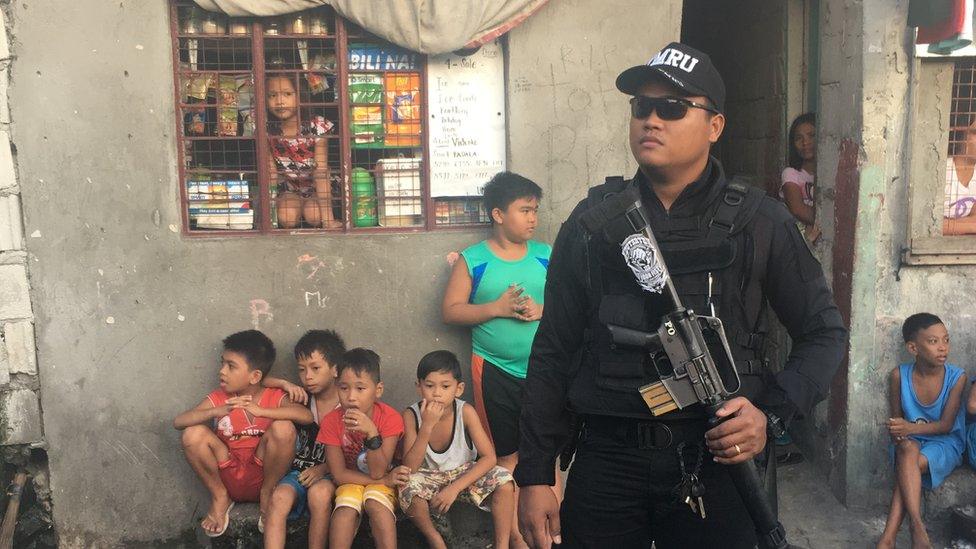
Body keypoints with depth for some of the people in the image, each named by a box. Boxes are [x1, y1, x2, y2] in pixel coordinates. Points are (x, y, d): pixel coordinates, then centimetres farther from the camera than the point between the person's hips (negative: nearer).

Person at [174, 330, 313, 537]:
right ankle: (219, 497, 2)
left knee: (283, 427, -27)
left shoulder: (274, 397, -8)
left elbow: (307, 416, -27)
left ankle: (267, 493, -2)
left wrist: (260, 411, -34)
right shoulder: (219, 399, -4)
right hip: (228, 477, 2)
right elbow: (178, 422, -16)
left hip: (262, 475, -2)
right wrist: (218, 411, -33)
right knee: (193, 434, -21)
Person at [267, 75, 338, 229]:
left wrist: (328, 219, -32)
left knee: (313, 215, -28)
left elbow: (321, 172, -26)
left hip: (315, 187, -2)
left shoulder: (316, 126, -21)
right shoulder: (267, 132, -13)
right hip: (289, 188, 2)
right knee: (286, 217, -25)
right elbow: (271, 175, -9)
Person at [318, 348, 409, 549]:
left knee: (376, 504, -32)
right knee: (346, 509, -30)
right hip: (350, 482, 1)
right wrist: (384, 480, -18)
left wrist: (371, 433, -37)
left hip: (382, 481, -1)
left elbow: (377, 472, -22)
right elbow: (339, 474, -12)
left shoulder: (390, 418, -19)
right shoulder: (331, 421, -15)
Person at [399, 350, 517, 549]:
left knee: (503, 480, -26)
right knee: (410, 487, -34)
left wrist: (454, 488, -29)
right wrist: (427, 426, -36)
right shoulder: (411, 415, -20)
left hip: (464, 474, 1)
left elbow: (489, 457, -21)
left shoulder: (465, 411, -19)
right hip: (429, 479, -1)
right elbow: (410, 469, -25)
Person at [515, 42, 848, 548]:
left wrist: (773, 412, -10)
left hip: (717, 462, -1)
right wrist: (534, 476, 1)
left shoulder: (759, 222, -1)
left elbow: (824, 331, 8)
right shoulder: (593, 220, 2)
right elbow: (553, 351, 4)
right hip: (605, 463, 1)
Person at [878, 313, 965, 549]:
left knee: (907, 466, -32)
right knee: (907, 449, -35)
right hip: (911, 440, 2)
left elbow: (946, 424, -13)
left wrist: (911, 427, -30)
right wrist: (898, 432, -21)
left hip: (945, 443, -2)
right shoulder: (899, 375, -7)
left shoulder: (956, 377, -12)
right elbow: (896, 416, 4)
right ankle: (917, 527, -41)